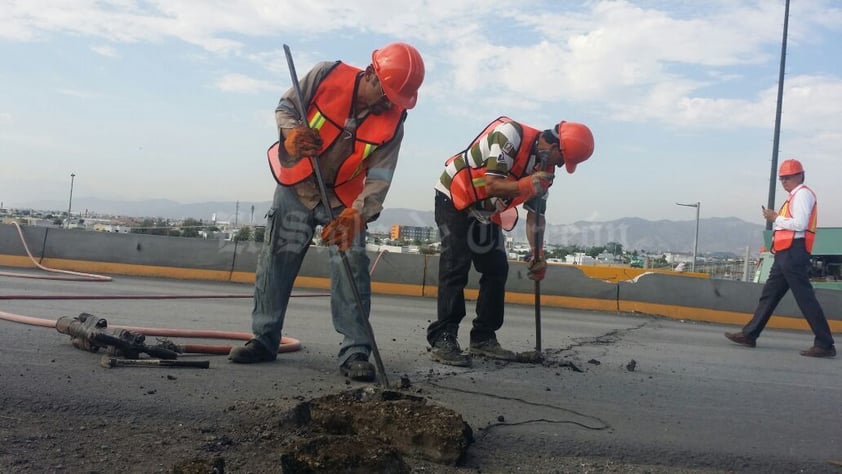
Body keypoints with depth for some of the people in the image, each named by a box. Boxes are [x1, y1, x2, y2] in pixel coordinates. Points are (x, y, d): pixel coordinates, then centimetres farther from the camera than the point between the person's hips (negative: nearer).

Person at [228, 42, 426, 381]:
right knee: (276, 260, 3)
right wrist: (292, 130, -30)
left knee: (352, 269, -11)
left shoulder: (392, 121, -16)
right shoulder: (328, 75, -18)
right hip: (296, 187, 1)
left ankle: (355, 353, -6)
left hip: (343, 200, 0)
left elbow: (379, 178, -20)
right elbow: (285, 107, -6)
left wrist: (356, 215, -36)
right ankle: (264, 338, 16)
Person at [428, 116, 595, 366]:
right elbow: (491, 185, -32)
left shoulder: (545, 168, 0)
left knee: (497, 269, 4)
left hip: (485, 212, 8)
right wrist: (526, 186, -29)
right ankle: (442, 340, -12)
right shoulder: (511, 135, -25)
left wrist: (538, 255, 0)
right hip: (454, 199, -8)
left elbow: (535, 213, 5)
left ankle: (483, 338, 12)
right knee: (456, 268, -15)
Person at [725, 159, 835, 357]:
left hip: (794, 252, -10)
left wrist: (776, 218, -9)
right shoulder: (794, 196, 23)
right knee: (769, 294, 10)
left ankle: (825, 344, -6)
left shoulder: (803, 194, -7)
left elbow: (800, 224, -19)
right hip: (785, 253, 10)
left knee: (805, 298, -9)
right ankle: (749, 334, 15)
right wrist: (776, 218, 8)